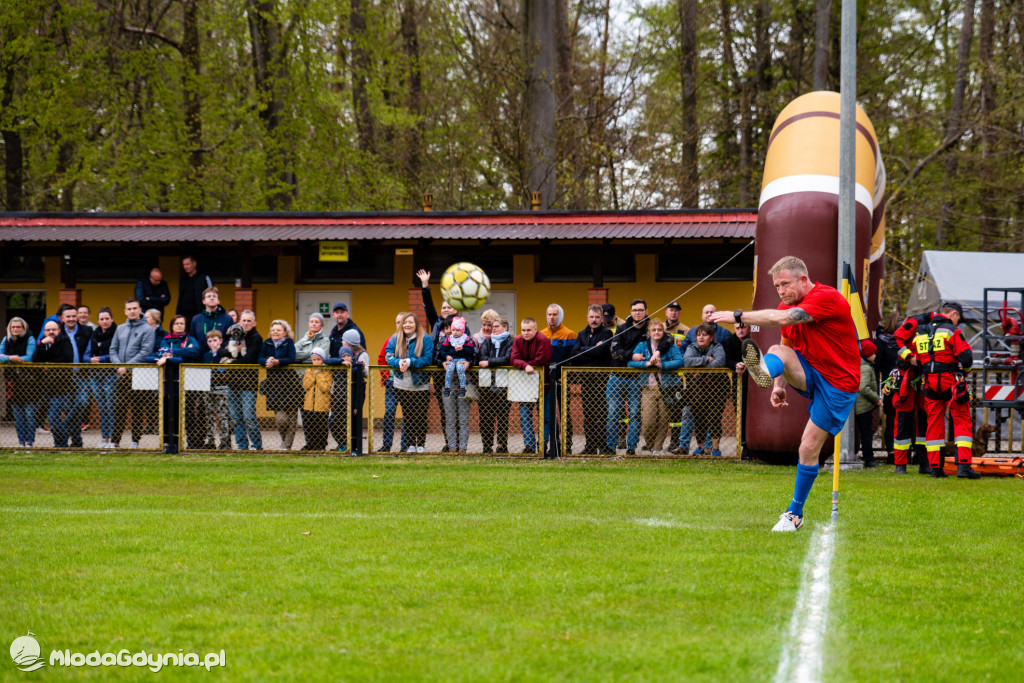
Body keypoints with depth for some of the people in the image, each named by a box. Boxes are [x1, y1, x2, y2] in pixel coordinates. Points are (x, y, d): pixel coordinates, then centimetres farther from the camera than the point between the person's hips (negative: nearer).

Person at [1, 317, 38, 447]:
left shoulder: (30, 339, -4)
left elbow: (30, 358, -15)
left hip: (27, 379, -4)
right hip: (13, 380, 4)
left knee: (30, 413, -6)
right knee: (17, 414, 6)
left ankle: (30, 441, -2)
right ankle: (21, 440, 11)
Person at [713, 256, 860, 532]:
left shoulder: (827, 298, -21)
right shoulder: (788, 306, 6)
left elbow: (782, 318, -33)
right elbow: (787, 350, 15)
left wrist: (738, 316, -29)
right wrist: (778, 385, -2)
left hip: (838, 382, -7)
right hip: (809, 373, 7)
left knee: (809, 447, -6)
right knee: (777, 351, -24)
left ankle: (795, 514, 9)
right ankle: (764, 372, -60)